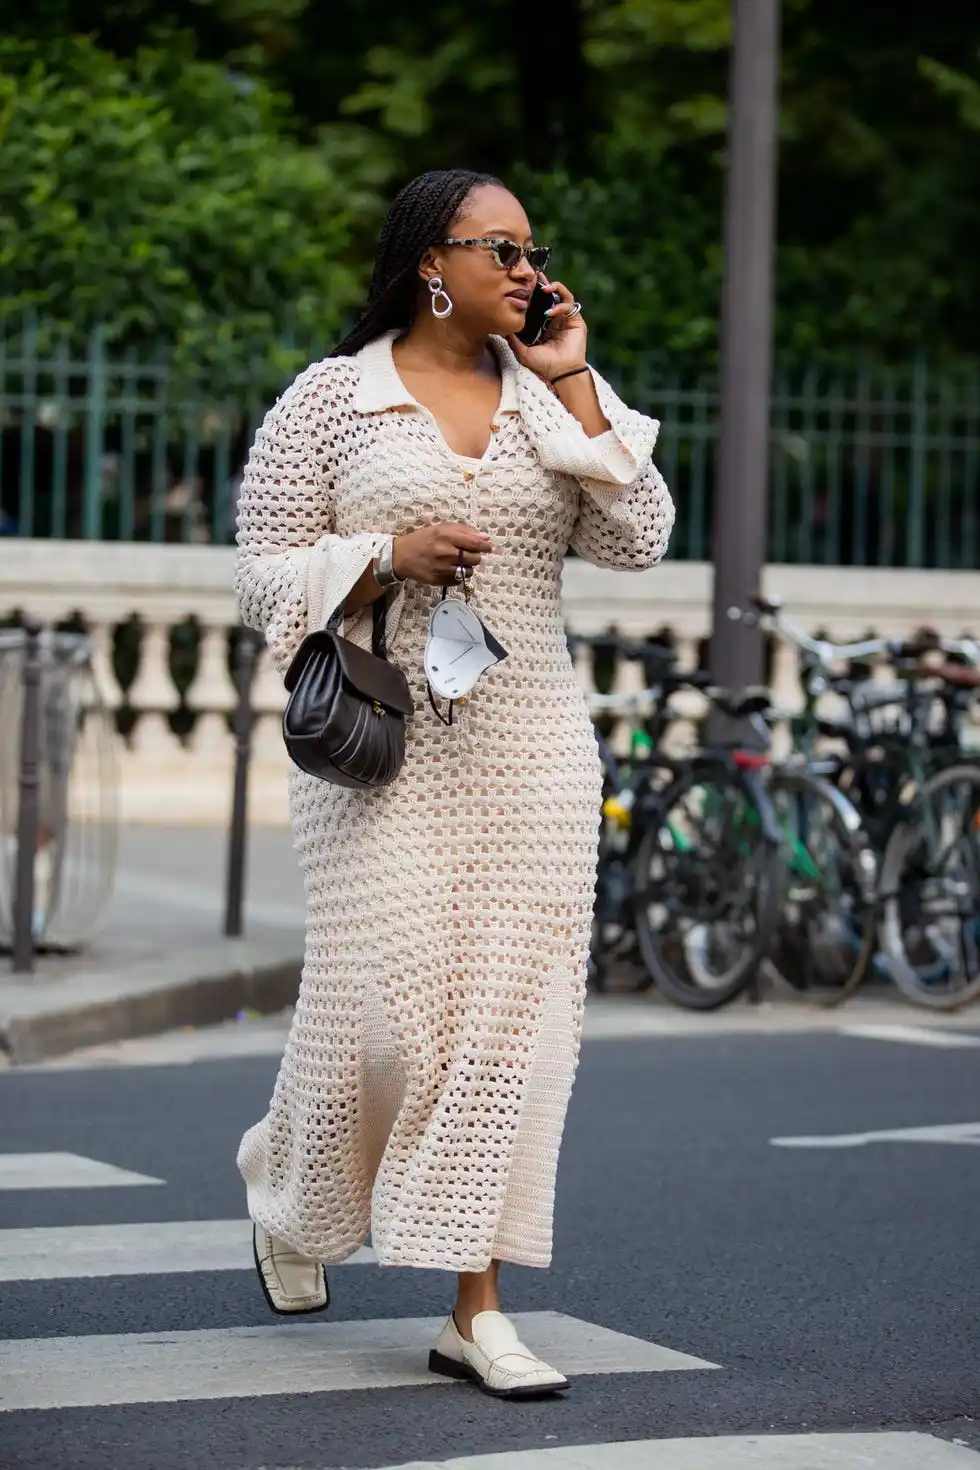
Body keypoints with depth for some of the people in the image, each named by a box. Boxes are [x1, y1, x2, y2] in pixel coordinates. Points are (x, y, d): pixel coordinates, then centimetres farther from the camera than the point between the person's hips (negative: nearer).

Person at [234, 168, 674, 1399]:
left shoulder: (556, 397, 12)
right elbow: (265, 580, 1)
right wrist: (390, 555, -15)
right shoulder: (330, 399, 2)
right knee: (384, 1000, -7)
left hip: (529, 747, 4)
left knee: (510, 1010, -2)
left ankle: (475, 1310, 1)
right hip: (383, 744, -3)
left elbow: (636, 540, -1)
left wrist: (573, 386, -4)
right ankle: (286, 1188, 26)